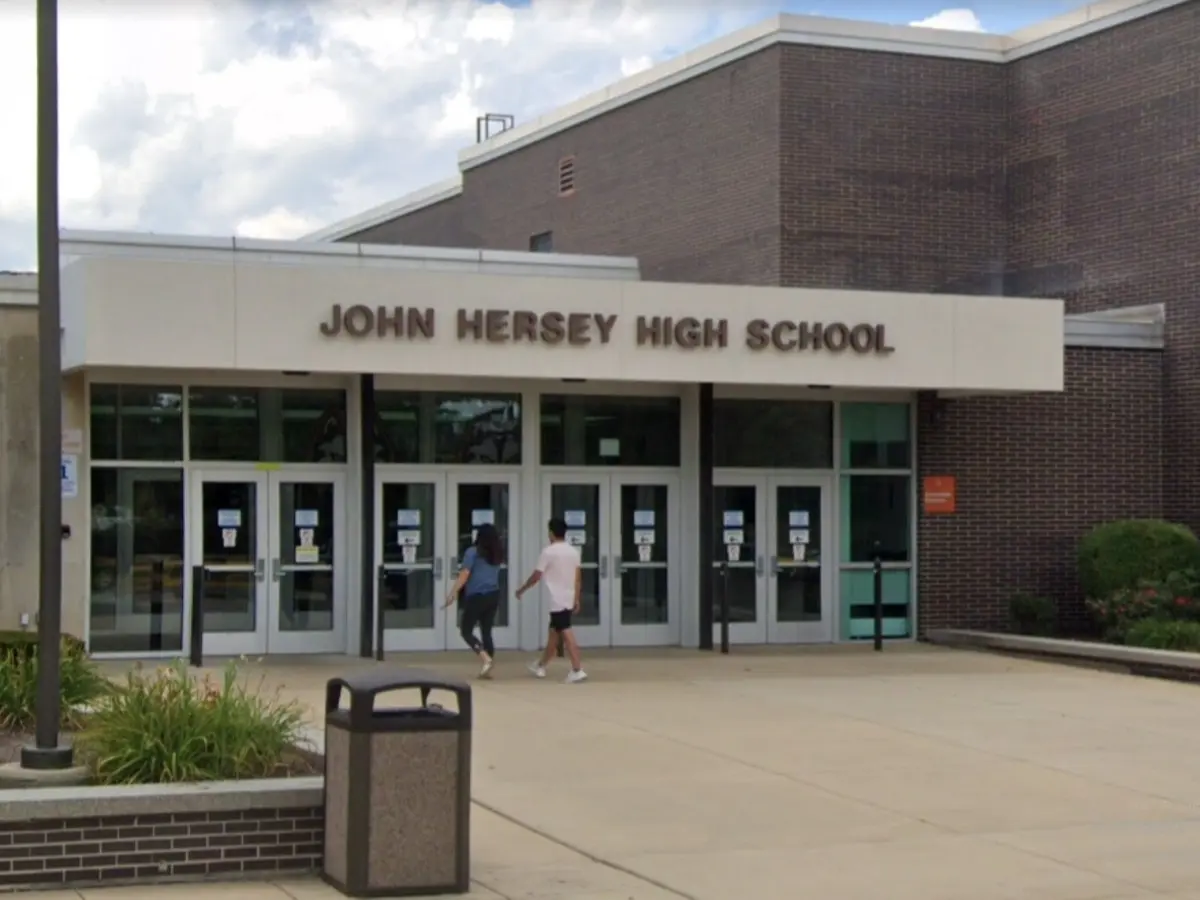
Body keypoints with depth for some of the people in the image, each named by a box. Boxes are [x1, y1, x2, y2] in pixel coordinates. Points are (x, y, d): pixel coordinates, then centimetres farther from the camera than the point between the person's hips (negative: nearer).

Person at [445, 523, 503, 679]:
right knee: (486, 632, 10)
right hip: (493, 595, 6)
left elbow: (464, 575, -14)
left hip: (476, 597, -6)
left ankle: (486, 658, -17)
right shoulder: (497, 554, 10)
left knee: (466, 631, 3)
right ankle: (488, 669, 5)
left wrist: (452, 593, -15)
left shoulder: (473, 552, -7)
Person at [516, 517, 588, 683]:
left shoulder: (548, 552, -12)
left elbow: (536, 576, -8)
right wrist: (576, 599, 17)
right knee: (553, 632, 18)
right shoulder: (573, 551, 8)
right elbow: (578, 578, 10)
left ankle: (577, 670, -17)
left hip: (557, 601, -7)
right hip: (568, 599, 7)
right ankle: (541, 666, 31)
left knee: (566, 634, -10)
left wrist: (521, 590, 6)